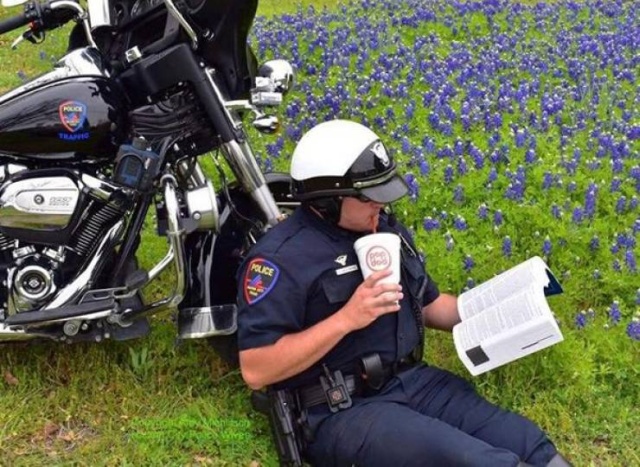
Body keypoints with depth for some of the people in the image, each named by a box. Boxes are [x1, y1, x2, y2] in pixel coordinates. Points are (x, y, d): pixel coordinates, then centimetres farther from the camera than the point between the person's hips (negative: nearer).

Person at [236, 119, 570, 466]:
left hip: (414, 381, 8)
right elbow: (255, 370, -20)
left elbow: (428, 305, 24)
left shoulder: (385, 229, 12)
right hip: (342, 412, -7)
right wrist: (346, 319, -25)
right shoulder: (282, 258, -14)